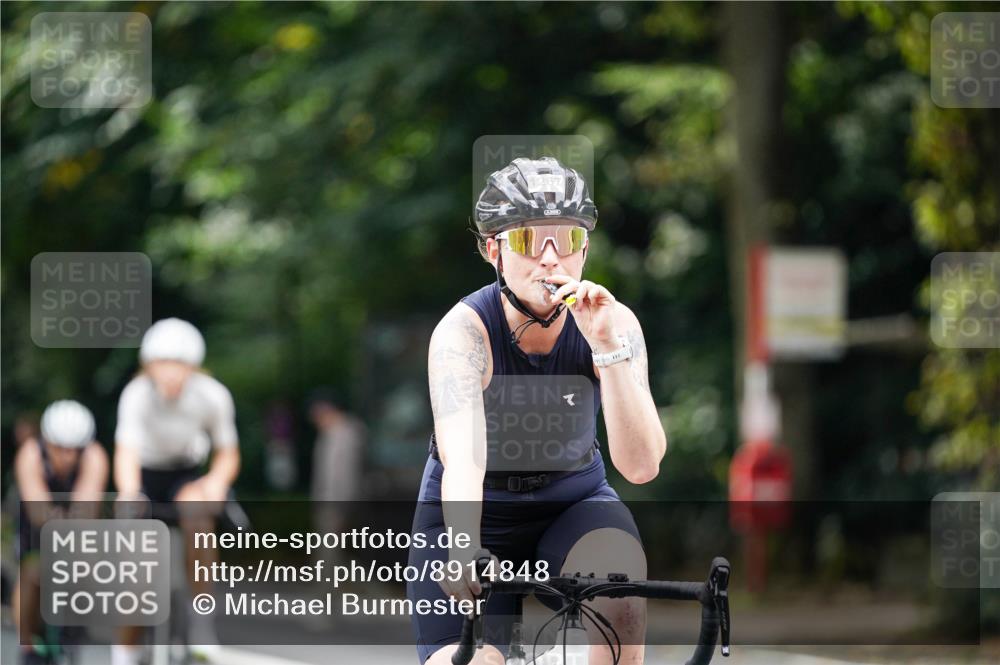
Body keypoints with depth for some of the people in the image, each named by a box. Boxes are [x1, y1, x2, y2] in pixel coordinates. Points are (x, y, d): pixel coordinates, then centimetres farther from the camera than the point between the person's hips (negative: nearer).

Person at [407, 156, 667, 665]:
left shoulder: (614, 323, -16)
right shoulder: (463, 330, -23)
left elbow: (641, 465, -26)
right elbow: (463, 459, -39)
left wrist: (607, 346, -36)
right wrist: (463, 549, -58)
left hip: (573, 504, 1)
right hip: (479, 515, -1)